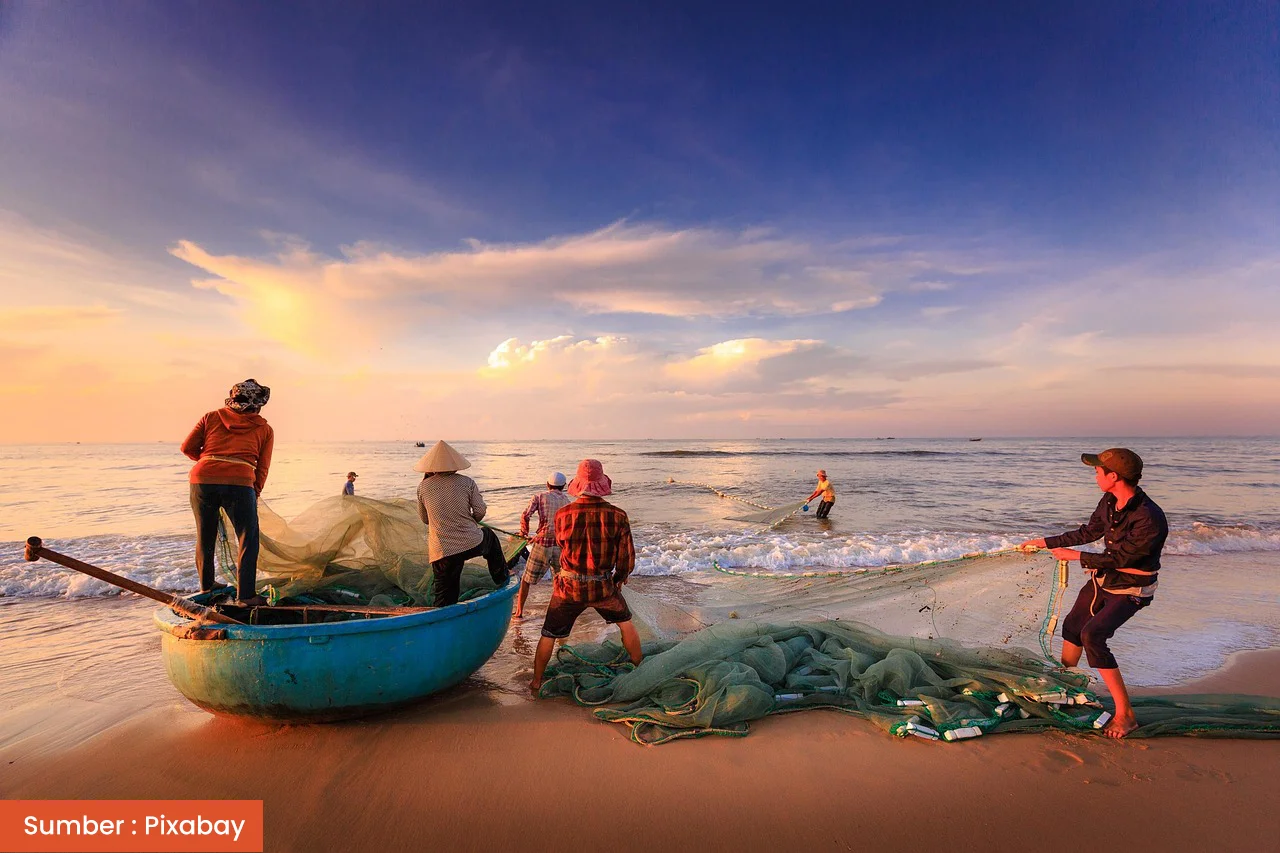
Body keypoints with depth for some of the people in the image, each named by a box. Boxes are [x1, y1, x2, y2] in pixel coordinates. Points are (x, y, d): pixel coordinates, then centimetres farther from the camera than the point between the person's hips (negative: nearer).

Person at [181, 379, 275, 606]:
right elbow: (262, 469, 9)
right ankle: (245, 595, 4)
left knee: (205, 536, 20)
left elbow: (188, 447, 14)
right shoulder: (264, 429, 13)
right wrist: (255, 494, 21)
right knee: (248, 539, 7)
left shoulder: (212, 417, 17)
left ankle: (206, 585, 37)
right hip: (239, 482, -3)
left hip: (202, 479, 3)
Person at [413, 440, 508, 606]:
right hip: (472, 544, 0)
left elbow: (424, 519, 13)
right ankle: (502, 579, 43)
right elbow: (481, 511, -3)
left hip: (442, 552, 0)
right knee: (490, 536, 34)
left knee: (445, 599, 11)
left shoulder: (423, 487, 0)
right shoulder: (467, 482, -3)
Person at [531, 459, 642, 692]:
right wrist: (619, 580, 13)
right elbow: (627, 558, -7)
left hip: (568, 587, 0)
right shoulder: (617, 516, -15)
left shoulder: (562, 514, -15)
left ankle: (536, 682, 31)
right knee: (626, 624, 26)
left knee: (549, 635, 19)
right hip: (603, 587, 1)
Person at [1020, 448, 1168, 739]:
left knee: (1092, 635, -24)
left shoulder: (1149, 519, -31)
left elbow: (1120, 558, -26)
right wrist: (1046, 542, 13)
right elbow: (1089, 532, 9)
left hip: (1130, 589, -8)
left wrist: (1076, 556, -17)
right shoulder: (1109, 502, -6)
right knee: (1072, 626, 17)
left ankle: (1125, 714, -12)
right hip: (1102, 579, 8)